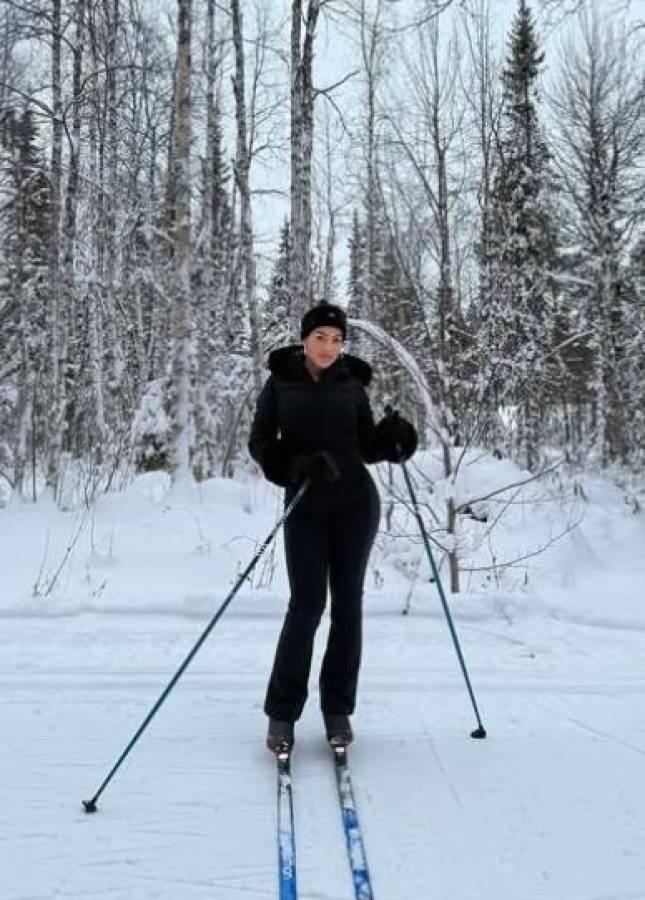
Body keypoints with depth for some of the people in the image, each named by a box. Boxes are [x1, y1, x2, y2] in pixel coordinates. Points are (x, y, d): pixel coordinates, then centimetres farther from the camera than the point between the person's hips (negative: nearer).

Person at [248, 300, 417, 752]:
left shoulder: (351, 385, 5)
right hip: (305, 507, -2)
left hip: (355, 503, 2)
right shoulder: (280, 382, 0)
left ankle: (338, 708, 16)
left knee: (348, 602, 5)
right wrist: (295, 464, -19)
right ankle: (281, 713, 6)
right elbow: (260, 442, -2)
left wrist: (393, 437, -11)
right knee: (307, 604, -6)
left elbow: (367, 446, 10)